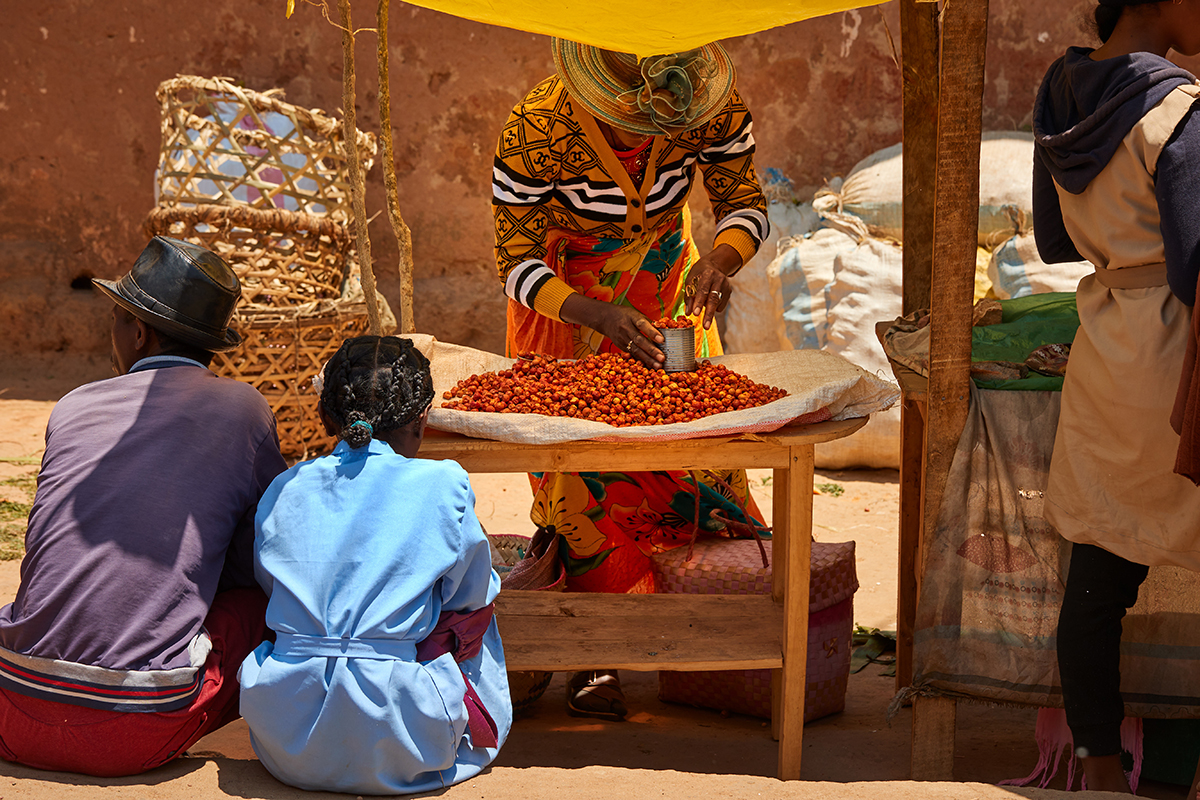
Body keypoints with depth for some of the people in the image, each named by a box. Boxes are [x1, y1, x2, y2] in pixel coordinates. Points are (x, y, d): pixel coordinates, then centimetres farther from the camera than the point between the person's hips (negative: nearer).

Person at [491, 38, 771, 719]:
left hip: (667, 283, 2)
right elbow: (517, 264, -24)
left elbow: (746, 203, -11)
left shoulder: (715, 105, -26)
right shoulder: (534, 130, -33)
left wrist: (722, 258, -34)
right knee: (577, 460, -7)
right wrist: (600, 315, -41)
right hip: (565, 297, -2)